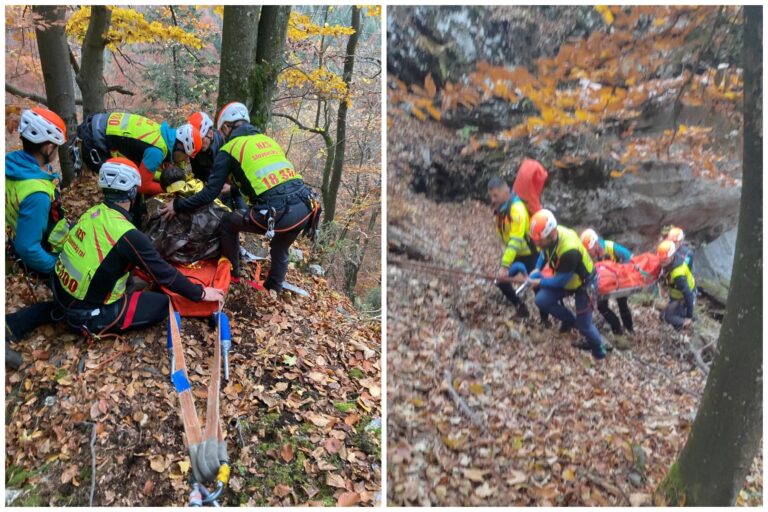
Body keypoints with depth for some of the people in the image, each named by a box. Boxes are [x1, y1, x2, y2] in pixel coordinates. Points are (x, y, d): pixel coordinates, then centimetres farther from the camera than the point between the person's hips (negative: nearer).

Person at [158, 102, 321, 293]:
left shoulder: (229, 148, 7)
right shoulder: (267, 140, 24)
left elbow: (210, 193, 3)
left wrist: (178, 205, 17)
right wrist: (234, 186, 48)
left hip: (278, 213, -5)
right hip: (306, 206, 6)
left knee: (229, 222, 23)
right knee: (280, 251, 32)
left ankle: (231, 273, 34)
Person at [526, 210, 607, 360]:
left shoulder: (570, 250, -41)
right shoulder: (549, 236, -19)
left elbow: (562, 281, -29)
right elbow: (544, 252, 5)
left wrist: (540, 282, -20)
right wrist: (537, 269, -9)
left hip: (585, 283, -7)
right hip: (564, 278, 7)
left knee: (583, 324, 2)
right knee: (541, 300, -8)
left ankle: (599, 349, 33)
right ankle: (570, 320, 17)